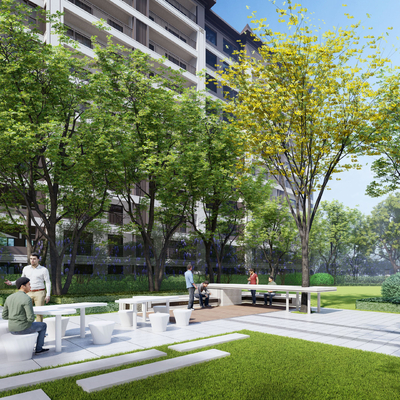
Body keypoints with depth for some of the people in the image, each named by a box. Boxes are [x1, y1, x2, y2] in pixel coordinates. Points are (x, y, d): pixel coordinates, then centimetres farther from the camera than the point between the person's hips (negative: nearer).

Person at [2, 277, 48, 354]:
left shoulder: (9, 298, 2)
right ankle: (39, 348, 31)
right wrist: (30, 320, 3)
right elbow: (31, 318, -22)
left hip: (12, 329, 7)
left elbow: (4, 316, 8)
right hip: (23, 328, -6)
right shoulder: (27, 299, -21)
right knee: (43, 325, 22)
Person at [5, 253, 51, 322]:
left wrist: (48, 295, -15)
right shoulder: (26, 268, 6)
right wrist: (11, 283, 2)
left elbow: (48, 283, -6)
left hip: (39, 293, -4)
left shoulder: (44, 270, -7)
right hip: (29, 294, 4)